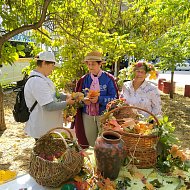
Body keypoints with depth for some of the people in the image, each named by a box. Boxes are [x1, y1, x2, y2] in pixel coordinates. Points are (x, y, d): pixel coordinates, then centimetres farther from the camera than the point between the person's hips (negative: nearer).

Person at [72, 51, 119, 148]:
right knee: (89, 143, 10)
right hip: (87, 116, 3)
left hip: (103, 115, -3)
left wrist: (99, 99, -22)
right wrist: (83, 100, -14)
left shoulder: (108, 78, -4)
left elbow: (114, 97, -8)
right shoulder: (84, 79, 5)